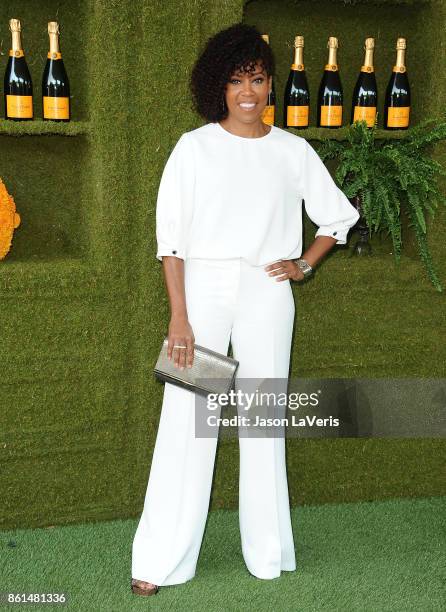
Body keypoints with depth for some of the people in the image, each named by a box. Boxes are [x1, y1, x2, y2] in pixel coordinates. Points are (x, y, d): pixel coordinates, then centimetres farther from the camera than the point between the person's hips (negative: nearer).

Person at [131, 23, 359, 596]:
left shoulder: (292, 151, 7)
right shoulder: (194, 147, 2)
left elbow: (338, 216, 19)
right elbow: (170, 238, -2)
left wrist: (303, 265, 5)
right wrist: (179, 317, -9)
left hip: (266, 293, 2)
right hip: (202, 288, -1)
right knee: (185, 420, -3)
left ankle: (268, 554, 19)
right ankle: (159, 561, 4)